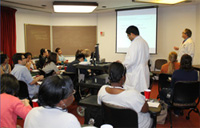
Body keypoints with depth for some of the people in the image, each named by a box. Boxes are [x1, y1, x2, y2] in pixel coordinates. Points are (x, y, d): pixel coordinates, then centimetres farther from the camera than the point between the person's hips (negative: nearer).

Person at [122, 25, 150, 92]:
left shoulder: (135, 43, -16)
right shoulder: (144, 42, 11)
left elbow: (131, 60, -21)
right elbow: (147, 57, 19)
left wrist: (122, 65, -7)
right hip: (144, 72, 9)